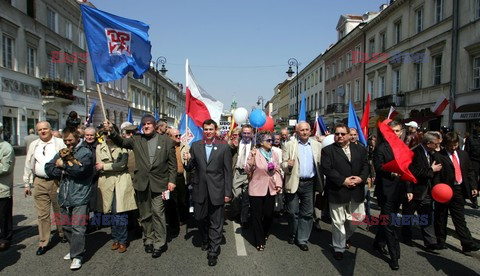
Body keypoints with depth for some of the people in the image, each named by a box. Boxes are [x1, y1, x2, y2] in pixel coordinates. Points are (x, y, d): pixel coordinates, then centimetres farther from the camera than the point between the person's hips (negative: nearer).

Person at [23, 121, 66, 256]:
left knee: (59, 210, 12)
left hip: (57, 181, -2)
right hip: (39, 183, 3)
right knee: (42, 214, 6)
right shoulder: (33, 145, 11)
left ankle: (61, 233, 33)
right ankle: (43, 243, 16)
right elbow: (28, 165, 14)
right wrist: (27, 184, 13)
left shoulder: (60, 143, -1)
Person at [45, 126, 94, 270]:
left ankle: (77, 256, 2)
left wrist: (63, 166, -6)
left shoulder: (86, 153, -4)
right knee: (66, 226, 15)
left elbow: (80, 169, -19)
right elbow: (48, 168, 8)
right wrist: (63, 172, -9)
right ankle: (75, 249, 31)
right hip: (64, 197, 7)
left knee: (78, 228, -7)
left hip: (79, 197, -7)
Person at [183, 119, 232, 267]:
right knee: (200, 218, 17)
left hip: (217, 191, -3)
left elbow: (228, 172, -3)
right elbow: (190, 168, 8)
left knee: (216, 223, 6)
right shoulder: (195, 146, 4)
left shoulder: (224, 147, -4)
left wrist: (228, 192, -6)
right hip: (200, 190, 3)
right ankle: (206, 239, 45)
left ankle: (213, 251, 20)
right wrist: (187, 160, -14)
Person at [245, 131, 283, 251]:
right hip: (257, 189, -4)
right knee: (257, 216, 4)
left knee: (269, 214, 9)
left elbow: (277, 170, 12)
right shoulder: (255, 153, -10)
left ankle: (264, 234, 38)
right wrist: (252, 158, -25)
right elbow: (248, 170, -12)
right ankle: (259, 241, 20)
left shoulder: (274, 154, 4)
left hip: (271, 189, 4)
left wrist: (278, 184, 3)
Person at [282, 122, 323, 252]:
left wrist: (320, 183, -3)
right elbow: (283, 165, 0)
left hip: (309, 183, 2)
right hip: (293, 183, -2)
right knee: (293, 212, 7)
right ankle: (292, 235, 28)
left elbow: (321, 163, 7)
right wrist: (288, 165, -22)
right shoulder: (289, 145, 1)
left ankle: (302, 239, 20)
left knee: (307, 213, 7)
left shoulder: (317, 145, 7)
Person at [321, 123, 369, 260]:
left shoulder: (360, 149, 9)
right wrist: (343, 181, -17)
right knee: (338, 222, 5)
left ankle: (345, 237, 41)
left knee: (357, 218, 14)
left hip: (356, 192, 4)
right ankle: (339, 248, 22)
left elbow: (366, 166, 6)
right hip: (337, 191, -4)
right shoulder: (328, 150, -4)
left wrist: (361, 178, -13)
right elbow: (326, 169, -12)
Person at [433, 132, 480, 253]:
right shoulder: (439, 156, -11)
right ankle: (440, 241, 22)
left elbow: (470, 171, 14)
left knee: (460, 218, 8)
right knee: (441, 217, 9)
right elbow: (436, 175, -15)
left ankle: (467, 244, 10)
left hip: (459, 190, 5)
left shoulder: (463, 154, 9)